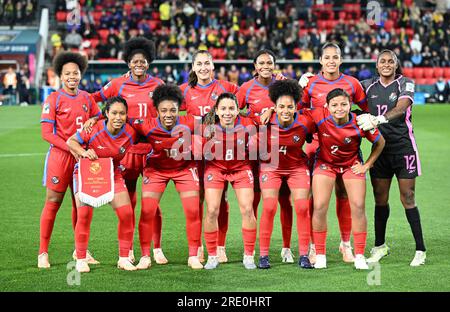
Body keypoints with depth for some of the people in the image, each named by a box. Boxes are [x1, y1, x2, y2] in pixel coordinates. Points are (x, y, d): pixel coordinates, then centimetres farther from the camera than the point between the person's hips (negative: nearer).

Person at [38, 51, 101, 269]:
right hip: (60, 156, -5)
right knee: (53, 203, -3)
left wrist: (93, 121, -6)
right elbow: (46, 133, -11)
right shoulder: (53, 99, -6)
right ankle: (43, 253, 2)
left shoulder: (87, 98, 9)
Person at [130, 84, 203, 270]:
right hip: (156, 169, 0)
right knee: (147, 211, -8)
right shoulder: (148, 127, -27)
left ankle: (193, 256, 9)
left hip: (185, 168, 0)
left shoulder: (189, 124, -26)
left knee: (193, 211, -5)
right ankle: (145, 257, 7)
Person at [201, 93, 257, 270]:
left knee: (247, 210, -6)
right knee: (212, 211, -7)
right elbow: (205, 154, -8)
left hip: (241, 168, 0)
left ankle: (248, 256, 9)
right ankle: (212, 256, 8)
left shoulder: (247, 125, -20)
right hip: (215, 168, 0)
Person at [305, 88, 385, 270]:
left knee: (358, 207, -7)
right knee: (319, 207, -10)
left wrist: (367, 165, -8)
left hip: (352, 164, 0)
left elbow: (380, 142, -8)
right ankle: (320, 254, 5)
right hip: (325, 163, 0)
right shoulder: (320, 116, -25)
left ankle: (359, 255, 6)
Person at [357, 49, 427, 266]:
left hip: (403, 147, -4)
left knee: (408, 199, -5)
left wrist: (378, 119, -38)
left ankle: (420, 250, 1)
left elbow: (400, 109, -21)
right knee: (380, 200, 8)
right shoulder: (369, 86, 7)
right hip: (380, 148, 4)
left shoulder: (405, 84, -4)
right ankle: (380, 246, 21)